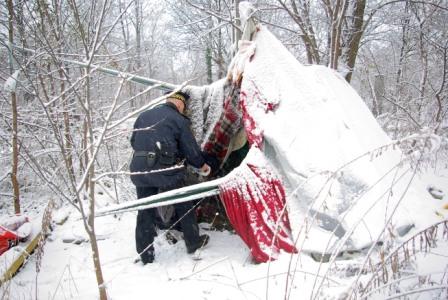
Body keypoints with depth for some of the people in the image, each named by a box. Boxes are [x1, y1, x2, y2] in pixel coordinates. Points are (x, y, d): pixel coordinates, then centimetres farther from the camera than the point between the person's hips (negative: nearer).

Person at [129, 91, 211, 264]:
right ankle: (193, 242, 28)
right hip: (166, 170, -5)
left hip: (139, 169, 5)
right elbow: (190, 148, 2)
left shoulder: (143, 116, 16)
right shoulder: (179, 120, -1)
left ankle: (145, 255, 17)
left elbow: (133, 142, 24)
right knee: (184, 206, 14)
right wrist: (201, 165, 19)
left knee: (145, 211, 12)